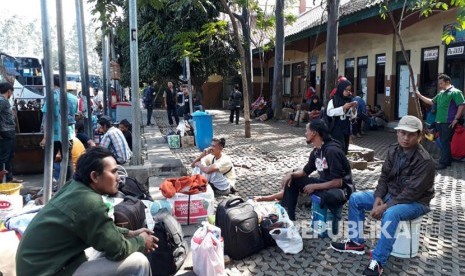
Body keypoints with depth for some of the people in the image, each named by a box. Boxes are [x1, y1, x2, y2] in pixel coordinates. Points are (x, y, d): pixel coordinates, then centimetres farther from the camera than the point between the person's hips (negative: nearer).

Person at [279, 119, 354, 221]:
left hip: (341, 188, -9)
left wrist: (314, 187, -18)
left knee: (327, 196, -44)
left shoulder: (332, 151, -24)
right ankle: (286, 217, 8)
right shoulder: (316, 151, 2)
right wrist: (291, 174, -5)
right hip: (325, 183, 9)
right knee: (292, 180, 5)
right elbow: (305, 171, 15)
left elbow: (337, 182, -26)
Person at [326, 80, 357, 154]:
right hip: (336, 130, -5)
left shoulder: (350, 100, 7)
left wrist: (354, 108, -12)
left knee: (344, 150, 8)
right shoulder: (333, 100, -5)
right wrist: (343, 108, -22)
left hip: (346, 129, 5)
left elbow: (353, 117, 8)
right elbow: (329, 112, -19)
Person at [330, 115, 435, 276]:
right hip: (390, 194, 8)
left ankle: (377, 262, -28)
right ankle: (356, 242, 8)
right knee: (355, 198, -2)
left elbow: (412, 192, -26)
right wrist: (378, 198, -13)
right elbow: (384, 176, 3)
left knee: (390, 214, -38)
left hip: (415, 202, -7)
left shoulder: (425, 161, -24)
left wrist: (385, 206, -27)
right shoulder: (393, 150, -3)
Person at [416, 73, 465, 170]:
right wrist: (420, 96, 16)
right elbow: (431, 102, 23)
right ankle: (447, 160, 25)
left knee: (445, 142, -4)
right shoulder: (440, 93, 15)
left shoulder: (455, 92, -10)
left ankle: (443, 162, 2)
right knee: (443, 142, 14)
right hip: (439, 122, 8)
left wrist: (456, 119, -16)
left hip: (448, 123, -8)